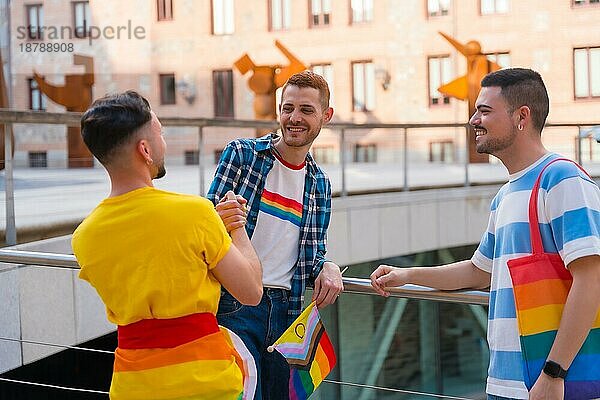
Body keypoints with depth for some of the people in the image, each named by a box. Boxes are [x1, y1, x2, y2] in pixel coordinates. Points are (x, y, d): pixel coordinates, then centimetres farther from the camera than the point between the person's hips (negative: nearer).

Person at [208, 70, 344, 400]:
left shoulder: (320, 185, 13)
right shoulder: (242, 153, 0)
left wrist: (328, 268, -7)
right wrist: (218, 223, -28)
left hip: (286, 309, 5)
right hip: (234, 303, -5)